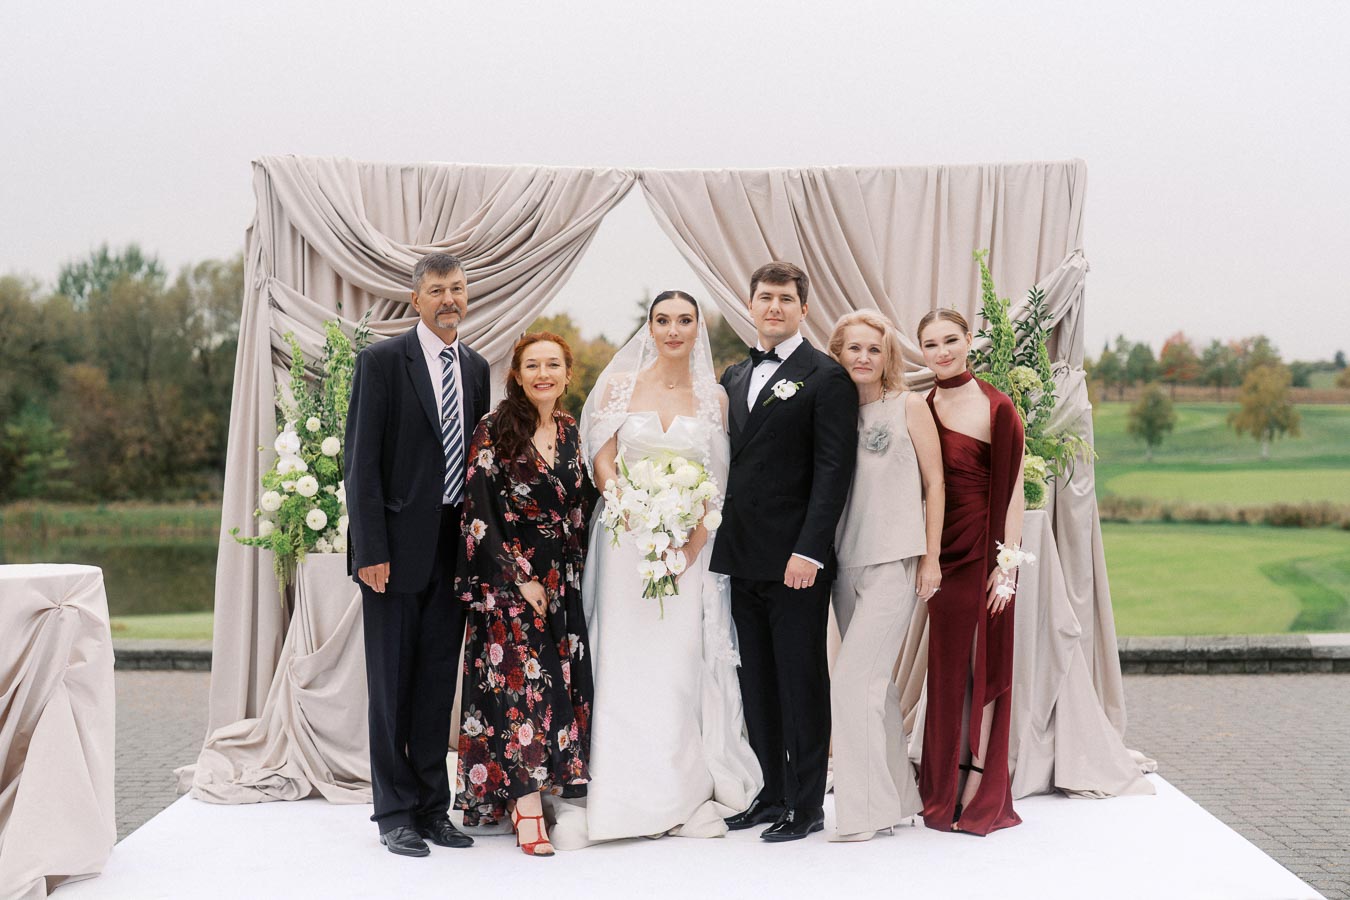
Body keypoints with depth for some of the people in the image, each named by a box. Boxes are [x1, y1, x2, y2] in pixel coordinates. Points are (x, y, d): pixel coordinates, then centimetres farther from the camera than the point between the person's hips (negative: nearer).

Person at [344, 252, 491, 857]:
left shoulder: (476, 368, 12)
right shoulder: (382, 360, -5)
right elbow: (361, 461, -9)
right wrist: (370, 550, -14)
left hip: (455, 549, 5)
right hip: (398, 547, -5)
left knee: (439, 685, 10)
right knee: (392, 686, 3)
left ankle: (433, 808, 19)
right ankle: (395, 813, 14)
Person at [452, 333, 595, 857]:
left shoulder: (571, 434, 11)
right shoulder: (495, 430, -6)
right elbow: (480, 513, -11)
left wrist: (573, 574, 7)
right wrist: (521, 579, -13)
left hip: (562, 583, 6)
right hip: (508, 580, -6)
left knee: (562, 683, 6)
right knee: (520, 683, -10)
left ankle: (551, 787, 17)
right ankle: (528, 813, -9)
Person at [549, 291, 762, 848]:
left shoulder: (714, 397, 7)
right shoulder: (621, 385, 4)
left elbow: (719, 483, 4)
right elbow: (603, 463, 0)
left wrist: (692, 544, -10)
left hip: (692, 543, 1)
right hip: (627, 539, -1)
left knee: (684, 663, 1)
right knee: (627, 657, -3)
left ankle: (689, 793, 10)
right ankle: (625, 796, 3)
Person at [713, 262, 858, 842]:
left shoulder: (826, 377, -5)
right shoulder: (734, 378, 16)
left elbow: (833, 469, -11)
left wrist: (809, 550, -18)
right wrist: (720, 541, 8)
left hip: (796, 560, -7)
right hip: (743, 557, 7)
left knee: (802, 682, 2)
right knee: (757, 685, 13)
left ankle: (807, 805, 12)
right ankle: (772, 794, 25)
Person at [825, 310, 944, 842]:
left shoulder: (909, 407, 1)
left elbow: (934, 482, 0)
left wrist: (931, 558, -5)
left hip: (894, 562, -5)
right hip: (845, 563, 5)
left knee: (854, 681, -12)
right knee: (876, 684, 11)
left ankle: (862, 811, -4)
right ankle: (899, 794, 23)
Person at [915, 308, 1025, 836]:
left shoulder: (997, 409, -7)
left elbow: (1012, 492, -9)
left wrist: (1007, 563, -13)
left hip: (981, 552, -5)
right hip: (935, 551, 5)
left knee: (982, 664, 3)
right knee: (944, 666, 10)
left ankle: (980, 790, 12)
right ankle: (944, 786, 21)